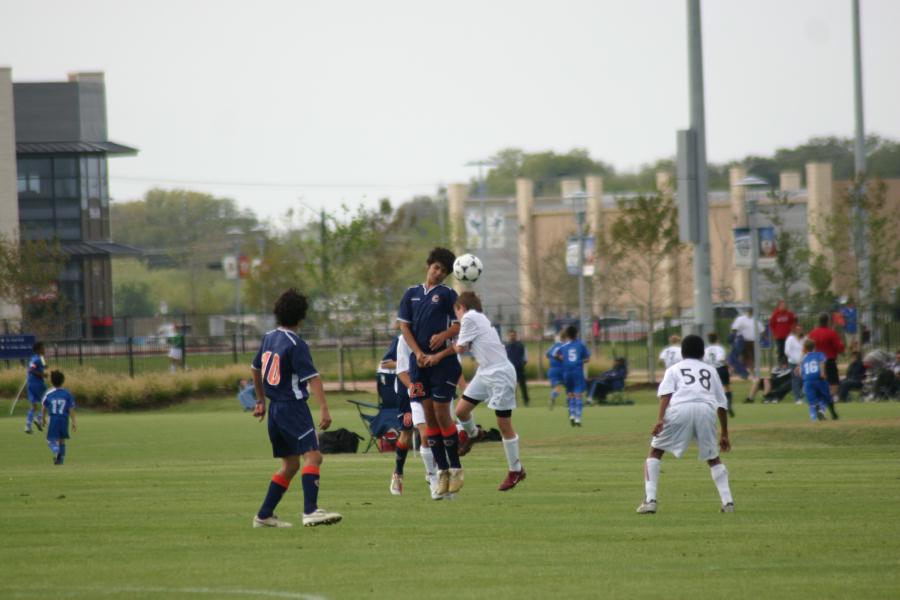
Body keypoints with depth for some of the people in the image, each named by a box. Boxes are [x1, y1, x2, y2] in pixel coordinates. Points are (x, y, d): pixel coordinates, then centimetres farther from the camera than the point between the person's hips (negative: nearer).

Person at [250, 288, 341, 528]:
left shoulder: (269, 338, 12)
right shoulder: (296, 344, -13)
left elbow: (255, 369, 26)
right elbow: (312, 377, -21)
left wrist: (261, 400, 38)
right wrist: (324, 408, -27)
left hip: (275, 408, 9)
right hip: (293, 407, -9)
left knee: (290, 464, 17)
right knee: (313, 456, -18)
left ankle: (264, 515, 18)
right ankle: (311, 511, -33)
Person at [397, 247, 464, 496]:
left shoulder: (447, 294, 1)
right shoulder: (411, 294, 12)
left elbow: (460, 325, -3)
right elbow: (404, 326, 9)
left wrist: (443, 336, -21)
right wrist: (418, 353, -4)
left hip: (443, 361, -4)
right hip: (420, 362, 4)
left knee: (442, 414, -7)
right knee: (429, 417, 3)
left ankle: (455, 468, 5)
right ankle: (441, 470, 8)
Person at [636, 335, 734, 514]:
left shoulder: (674, 369, 25)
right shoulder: (711, 371, 31)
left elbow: (666, 393, 5)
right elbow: (722, 405, 23)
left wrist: (660, 419, -7)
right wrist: (724, 434, 28)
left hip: (679, 408, -2)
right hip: (707, 411, 2)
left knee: (655, 451, 13)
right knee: (713, 458, 20)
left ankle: (650, 500, -1)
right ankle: (727, 501, 5)